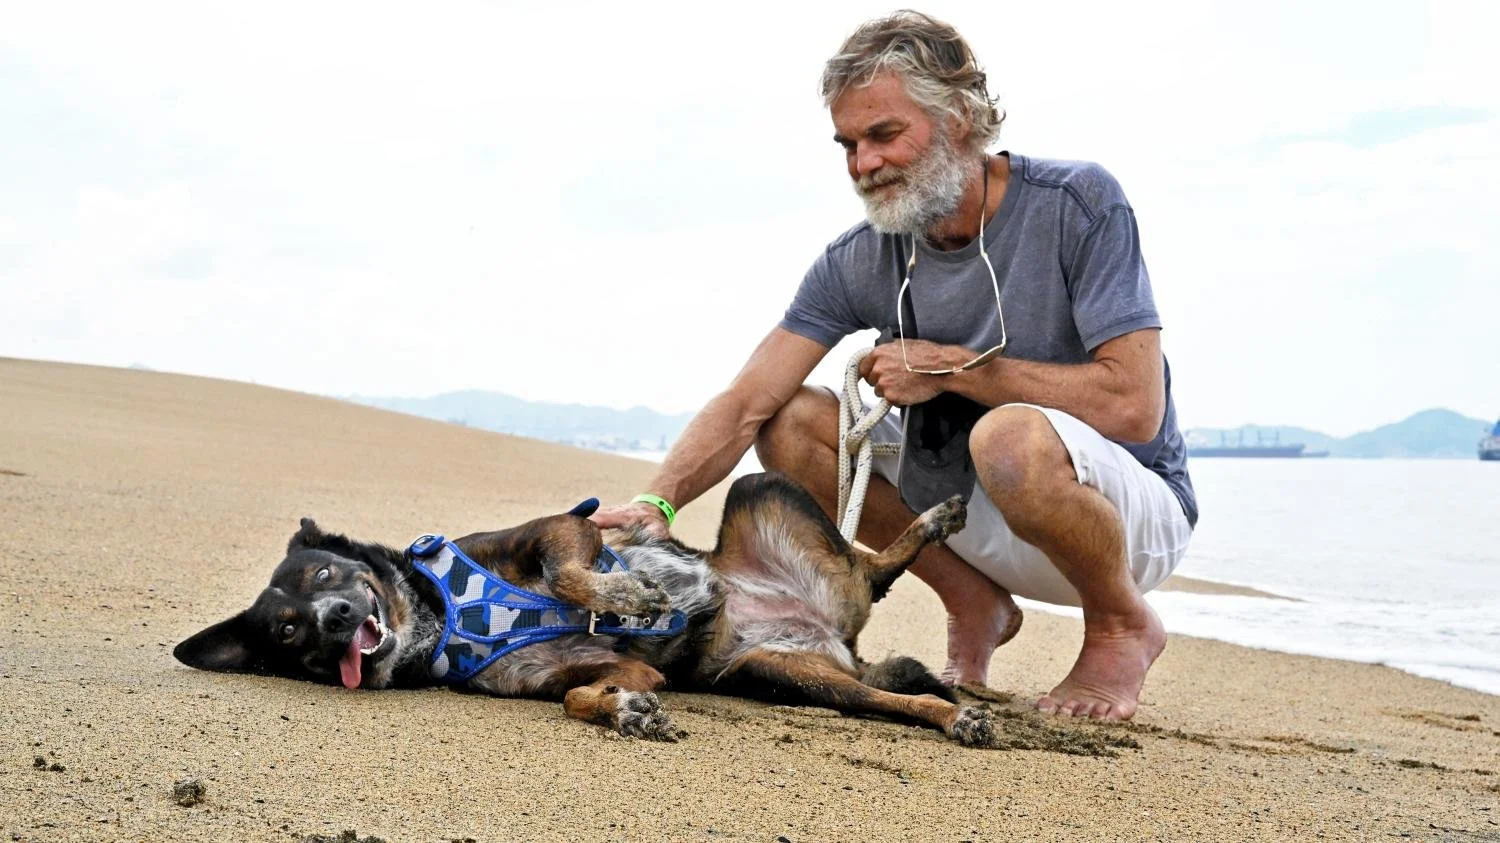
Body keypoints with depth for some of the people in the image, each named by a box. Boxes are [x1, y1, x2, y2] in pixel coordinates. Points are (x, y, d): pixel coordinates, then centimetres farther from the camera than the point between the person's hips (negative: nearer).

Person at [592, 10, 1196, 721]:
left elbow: (1133, 407, -26)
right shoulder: (858, 262, -5)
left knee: (1011, 436, -38)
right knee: (792, 427, -8)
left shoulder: (1078, 205, -18)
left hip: (1134, 510, -5)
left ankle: (1123, 628, -8)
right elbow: (747, 406, -10)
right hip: (969, 506, 5)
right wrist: (657, 502, -29)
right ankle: (976, 606, 5)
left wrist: (952, 366, -21)